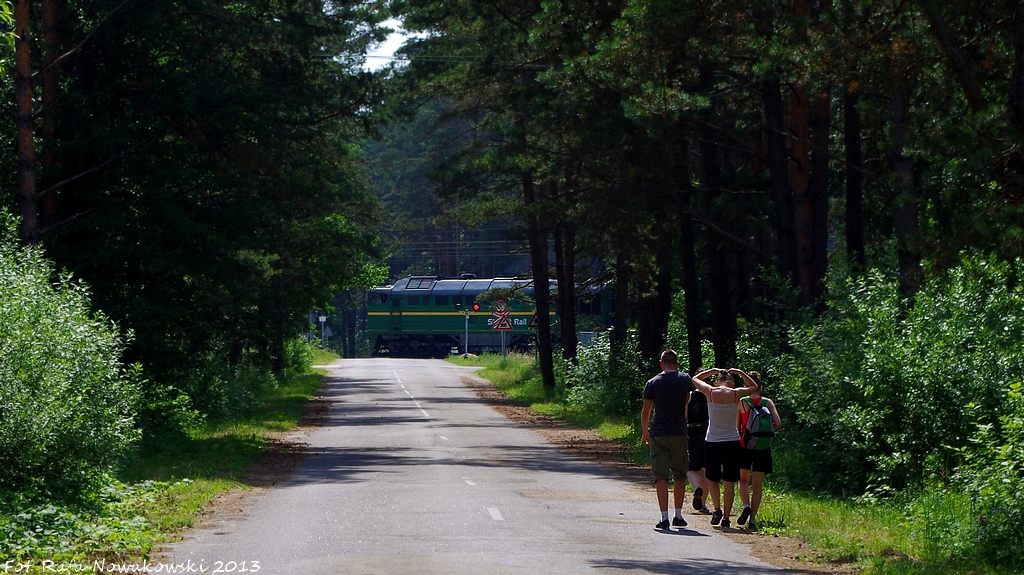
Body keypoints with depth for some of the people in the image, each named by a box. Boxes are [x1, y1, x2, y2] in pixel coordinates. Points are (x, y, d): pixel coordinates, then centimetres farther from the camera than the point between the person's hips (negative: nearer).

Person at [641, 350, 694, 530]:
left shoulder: (653, 383, -3)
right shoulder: (685, 380, 1)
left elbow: (645, 411, 2)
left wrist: (645, 432, 17)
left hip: (658, 435, -1)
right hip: (679, 434, 1)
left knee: (661, 476, -2)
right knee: (679, 476, 14)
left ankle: (664, 517, -10)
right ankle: (678, 515, 18)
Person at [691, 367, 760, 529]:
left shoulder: (710, 392, -5)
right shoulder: (735, 394, -5)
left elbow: (695, 379, 15)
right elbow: (754, 388, 16)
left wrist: (713, 371, 20)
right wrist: (739, 373, 18)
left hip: (712, 443, 0)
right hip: (731, 443, 0)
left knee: (712, 479, 15)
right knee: (729, 482, 5)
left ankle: (717, 509, -2)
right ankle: (726, 517, 5)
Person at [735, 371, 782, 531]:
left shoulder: (741, 402, -1)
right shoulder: (768, 402, 1)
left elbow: (737, 427, -1)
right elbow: (778, 423, -8)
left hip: (745, 446, -1)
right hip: (762, 447, 1)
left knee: (743, 480, 17)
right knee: (757, 485, 6)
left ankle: (746, 506, -10)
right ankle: (752, 519, 0)